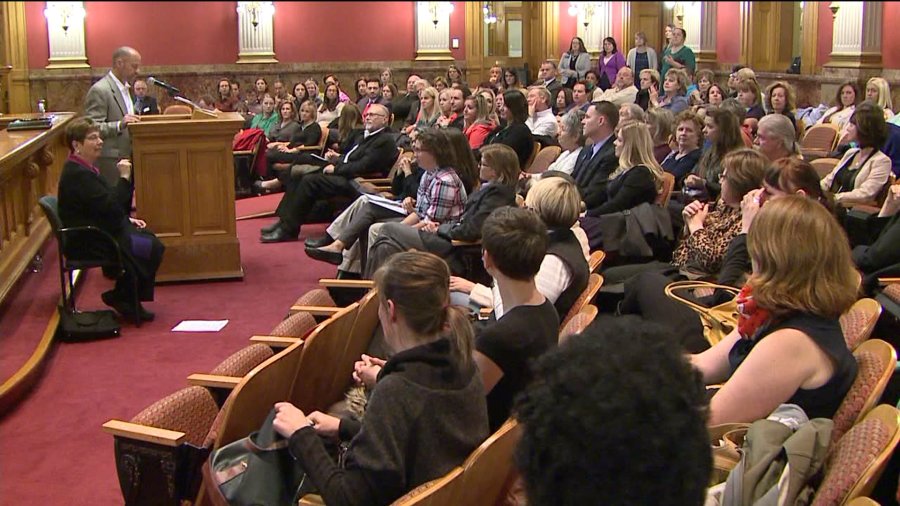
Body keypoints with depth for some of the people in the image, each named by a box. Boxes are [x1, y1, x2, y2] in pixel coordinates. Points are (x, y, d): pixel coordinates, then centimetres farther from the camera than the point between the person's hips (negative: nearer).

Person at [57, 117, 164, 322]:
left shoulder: (83, 168, 13)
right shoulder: (78, 174, -21)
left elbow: (105, 206, 22)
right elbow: (110, 206, -26)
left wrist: (127, 219, 12)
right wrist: (124, 178, -20)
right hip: (87, 242, -11)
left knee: (153, 242, 2)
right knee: (149, 248, -14)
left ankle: (124, 297, 9)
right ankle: (124, 299, 3)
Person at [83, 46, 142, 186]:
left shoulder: (124, 88, 17)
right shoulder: (100, 90, -13)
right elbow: (92, 127, -18)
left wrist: (134, 120, 12)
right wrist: (119, 125, -30)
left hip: (126, 157, 9)